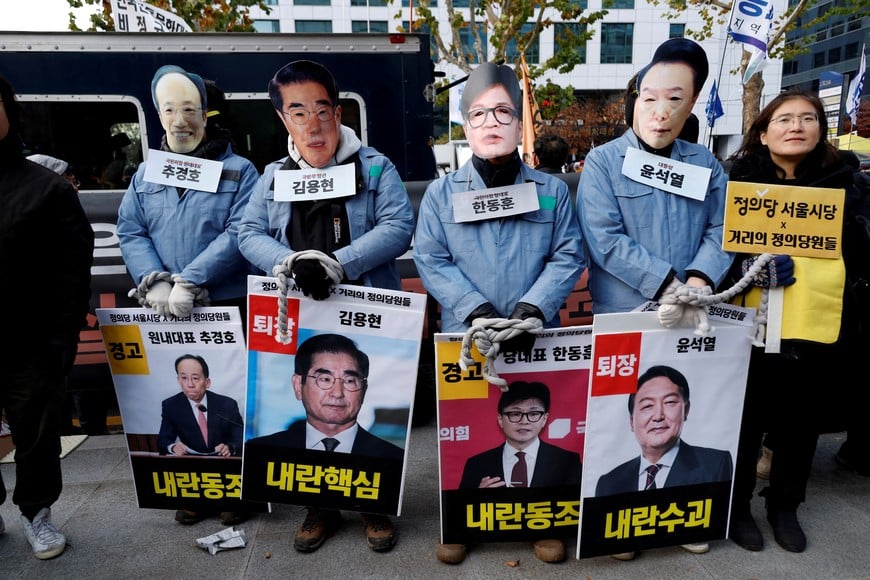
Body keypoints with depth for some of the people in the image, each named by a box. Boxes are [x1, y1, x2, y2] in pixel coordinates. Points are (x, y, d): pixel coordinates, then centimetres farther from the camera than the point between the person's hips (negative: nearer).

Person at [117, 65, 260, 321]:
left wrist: (189, 282, -18)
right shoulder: (145, 173, 12)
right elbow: (130, 232, 6)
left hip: (229, 304, -3)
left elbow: (239, 233, -11)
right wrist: (155, 282, -12)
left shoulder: (240, 171, -1)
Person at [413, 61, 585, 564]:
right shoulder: (441, 193, 2)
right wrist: (477, 310, -18)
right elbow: (431, 262, -5)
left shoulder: (552, 191, 4)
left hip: (537, 335, 1)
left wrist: (532, 310, -16)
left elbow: (568, 258, -2)